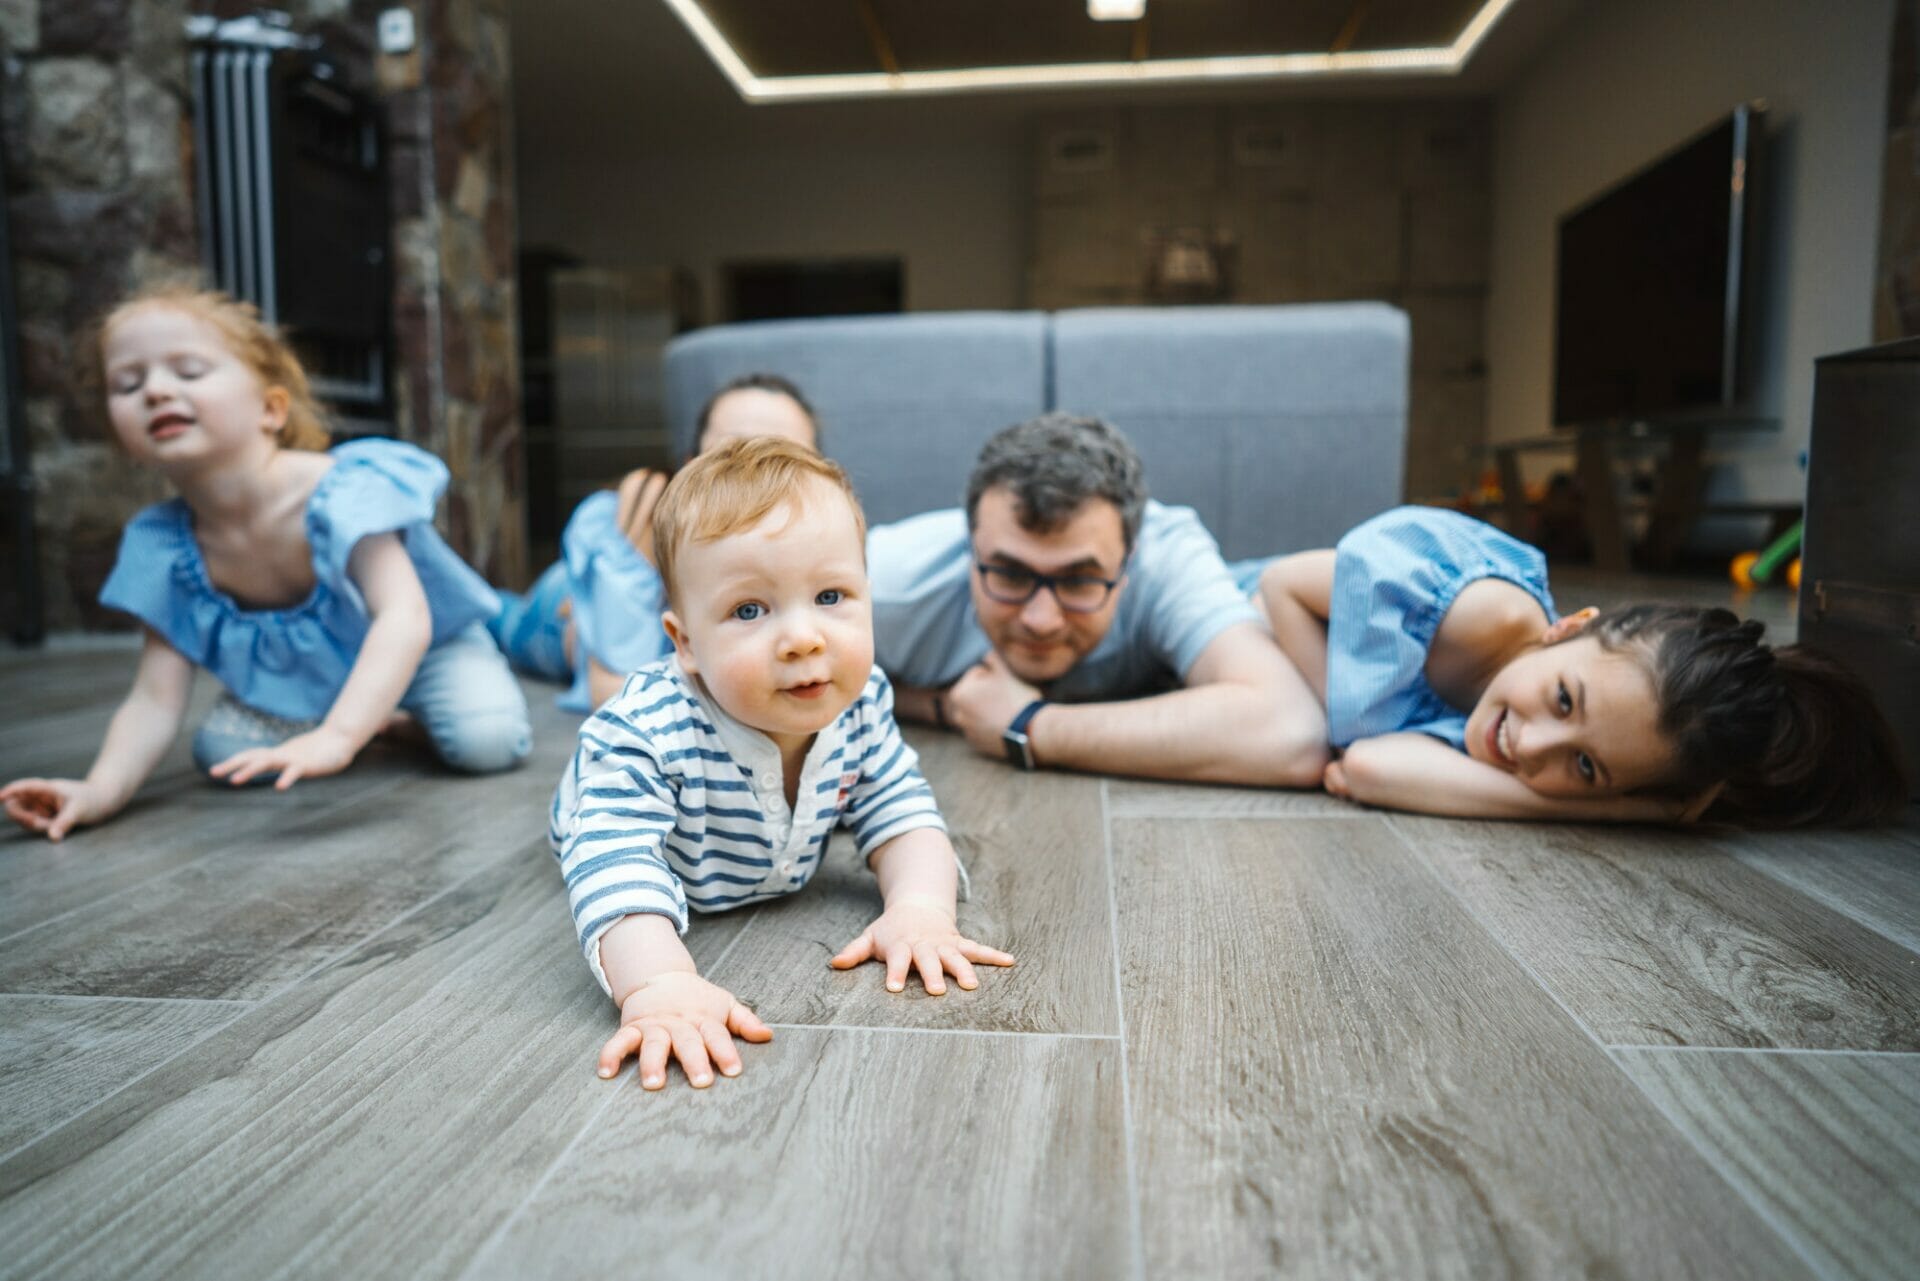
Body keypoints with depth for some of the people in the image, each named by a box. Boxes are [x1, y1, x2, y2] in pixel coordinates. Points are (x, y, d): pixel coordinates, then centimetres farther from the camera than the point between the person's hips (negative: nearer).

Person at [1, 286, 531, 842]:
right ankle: (379, 720, 14)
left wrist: (337, 735, -62)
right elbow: (153, 701, -16)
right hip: (298, 670, 5)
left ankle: (410, 712, 11)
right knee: (221, 751, -14)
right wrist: (101, 791, -36)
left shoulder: (341, 493, -36)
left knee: (489, 742, -26)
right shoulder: (164, 547, -18)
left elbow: (404, 618, -48)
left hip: (426, 645, -4)